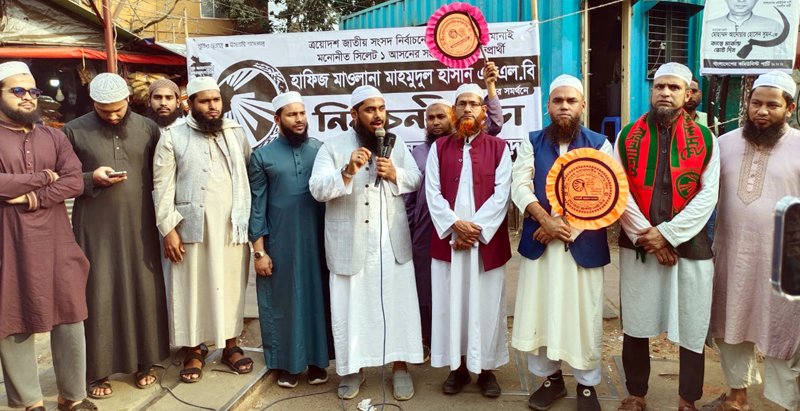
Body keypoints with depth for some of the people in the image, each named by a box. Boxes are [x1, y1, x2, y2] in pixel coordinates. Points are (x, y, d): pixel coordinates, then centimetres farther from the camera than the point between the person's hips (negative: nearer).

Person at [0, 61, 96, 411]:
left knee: (70, 318, 6)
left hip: (56, 242, 3)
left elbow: (75, 182, -2)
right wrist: (42, 177, -10)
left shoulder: (54, 137, 10)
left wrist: (34, 197, -14)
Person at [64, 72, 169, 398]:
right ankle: (98, 371, 16)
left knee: (144, 292, 6)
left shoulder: (148, 128, 4)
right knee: (98, 295, 3)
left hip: (139, 226, 2)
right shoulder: (74, 131, 0)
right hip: (95, 228, -1)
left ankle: (143, 363, 21)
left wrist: (163, 219, 1)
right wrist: (91, 179, -14)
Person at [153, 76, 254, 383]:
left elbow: (250, 177, 10)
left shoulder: (236, 133, 9)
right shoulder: (173, 137, 0)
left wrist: (251, 220, 5)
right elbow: (162, 186, -4)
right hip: (192, 229, -2)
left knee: (231, 288, 9)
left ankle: (230, 346, 23)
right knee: (192, 289, 5)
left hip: (232, 228, 2)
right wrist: (168, 229, -10)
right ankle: (194, 350, 19)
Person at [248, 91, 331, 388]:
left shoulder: (321, 149, 2)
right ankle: (288, 363, 24)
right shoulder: (262, 156, 1)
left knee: (316, 296, 9)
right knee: (284, 300, 9)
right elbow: (257, 205, 0)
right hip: (280, 243, -1)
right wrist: (259, 250, -4)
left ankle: (317, 360, 24)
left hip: (317, 241, 1)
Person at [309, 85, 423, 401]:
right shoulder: (333, 146, -4)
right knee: (352, 306, 7)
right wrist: (347, 171, -28)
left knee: (398, 303, 6)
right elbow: (317, 189, -13)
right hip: (350, 243, -2)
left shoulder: (396, 144, 8)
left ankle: (400, 366, 21)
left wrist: (395, 174, -11)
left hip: (392, 241, 3)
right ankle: (353, 367, 24)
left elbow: (416, 179, 9)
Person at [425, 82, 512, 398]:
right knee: (451, 302, 6)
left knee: (486, 304, 5)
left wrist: (477, 228, -14)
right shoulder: (439, 148, 8)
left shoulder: (498, 147, 3)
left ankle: (486, 368, 19)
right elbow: (432, 193, -1)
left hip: (487, 240, -1)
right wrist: (455, 224, -13)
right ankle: (458, 366, 20)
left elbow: (501, 194, -5)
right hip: (447, 239, 1)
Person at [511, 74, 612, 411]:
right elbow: (520, 186, -4)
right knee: (540, 312, 7)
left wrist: (567, 224, -15)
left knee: (584, 315, 5)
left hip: (584, 244, -1)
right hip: (539, 242, 2)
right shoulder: (532, 142, 8)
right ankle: (551, 378, 26)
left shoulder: (600, 144, 3)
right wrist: (546, 220, -18)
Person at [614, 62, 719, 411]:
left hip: (689, 246, 0)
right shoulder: (627, 137, 3)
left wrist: (666, 233, -14)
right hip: (636, 246, 1)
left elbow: (707, 196, -6)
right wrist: (644, 235, -11)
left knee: (692, 329, 8)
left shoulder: (705, 139, 2)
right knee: (635, 327, 9)